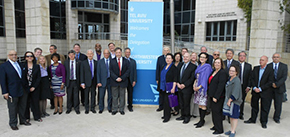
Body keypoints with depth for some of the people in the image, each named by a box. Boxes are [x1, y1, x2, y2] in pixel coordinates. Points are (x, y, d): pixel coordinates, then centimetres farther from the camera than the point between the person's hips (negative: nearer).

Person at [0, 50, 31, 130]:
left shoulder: (20, 65, 10)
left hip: (23, 90, 6)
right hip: (12, 92, -5)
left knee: (22, 107, 16)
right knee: (13, 109, 7)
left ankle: (23, 120, 32)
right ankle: (13, 123, 23)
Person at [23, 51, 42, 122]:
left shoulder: (37, 66, 3)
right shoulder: (23, 66, 0)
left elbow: (39, 77, 1)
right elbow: (22, 78, -3)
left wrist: (34, 87, -8)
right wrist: (27, 88, -8)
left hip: (35, 88, 1)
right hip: (25, 88, -1)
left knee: (35, 102, 5)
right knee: (26, 102, 5)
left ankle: (37, 117, 17)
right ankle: (27, 117, 19)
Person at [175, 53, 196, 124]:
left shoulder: (193, 67, -8)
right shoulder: (180, 66, 13)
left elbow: (192, 78, -13)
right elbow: (177, 75, 13)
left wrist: (184, 85, -16)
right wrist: (177, 83, -3)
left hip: (187, 88, -6)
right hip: (180, 88, 6)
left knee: (186, 103, 4)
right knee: (181, 103, 13)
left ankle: (187, 117, 20)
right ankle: (183, 116, 28)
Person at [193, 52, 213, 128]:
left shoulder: (207, 66, -8)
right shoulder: (199, 66, 15)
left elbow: (205, 78, -14)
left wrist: (200, 86, -17)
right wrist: (194, 83, 2)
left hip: (203, 87, -7)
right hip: (197, 87, 7)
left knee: (203, 104, -4)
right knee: (199, 104, 10)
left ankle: (202, 120, 5)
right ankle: (201, 120, 19)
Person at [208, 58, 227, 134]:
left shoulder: (222, 73, -14)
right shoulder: (213, 71, 13)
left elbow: (221, 86, -19)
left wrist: (216, 97, -21)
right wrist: (210, 94, 13)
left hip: (218, 96, -8)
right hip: (211, 95, 8)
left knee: (217, 112, -2)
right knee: (213, 111, 15)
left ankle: (219, 129, 10)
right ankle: (215, 126, 29)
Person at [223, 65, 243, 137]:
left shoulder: (237, 80, -15)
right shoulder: (230, 79, 11)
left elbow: (235, 92, -21)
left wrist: (230, 100, -19)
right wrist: (227, 100, 12)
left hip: (234, 101, -8)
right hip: (229, 100, 8)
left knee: (234, 116, 1)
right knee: (230, 116, 15)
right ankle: (231, 129, 26)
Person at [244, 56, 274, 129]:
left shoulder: (270, 70, -7)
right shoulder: (255, 68, 5)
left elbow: (270, 82, -11)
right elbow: (252, 79, 4)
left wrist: (260, 88, -15)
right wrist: (254, 87, -10)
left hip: (265, 92, -3)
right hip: (255, 91, 4)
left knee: (265, 107, 6)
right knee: (254, 106, 13)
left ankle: (264, 122, 21)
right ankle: (252, 119, 27)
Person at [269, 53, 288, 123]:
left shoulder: (284, 66, 2)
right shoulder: (268, 66, 3)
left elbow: (284, 77, -7)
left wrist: (276, 84, -17)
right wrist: (271, 83, -15)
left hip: (279, 88, 0)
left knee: (278, 104, 4)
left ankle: (276, 118, 22)